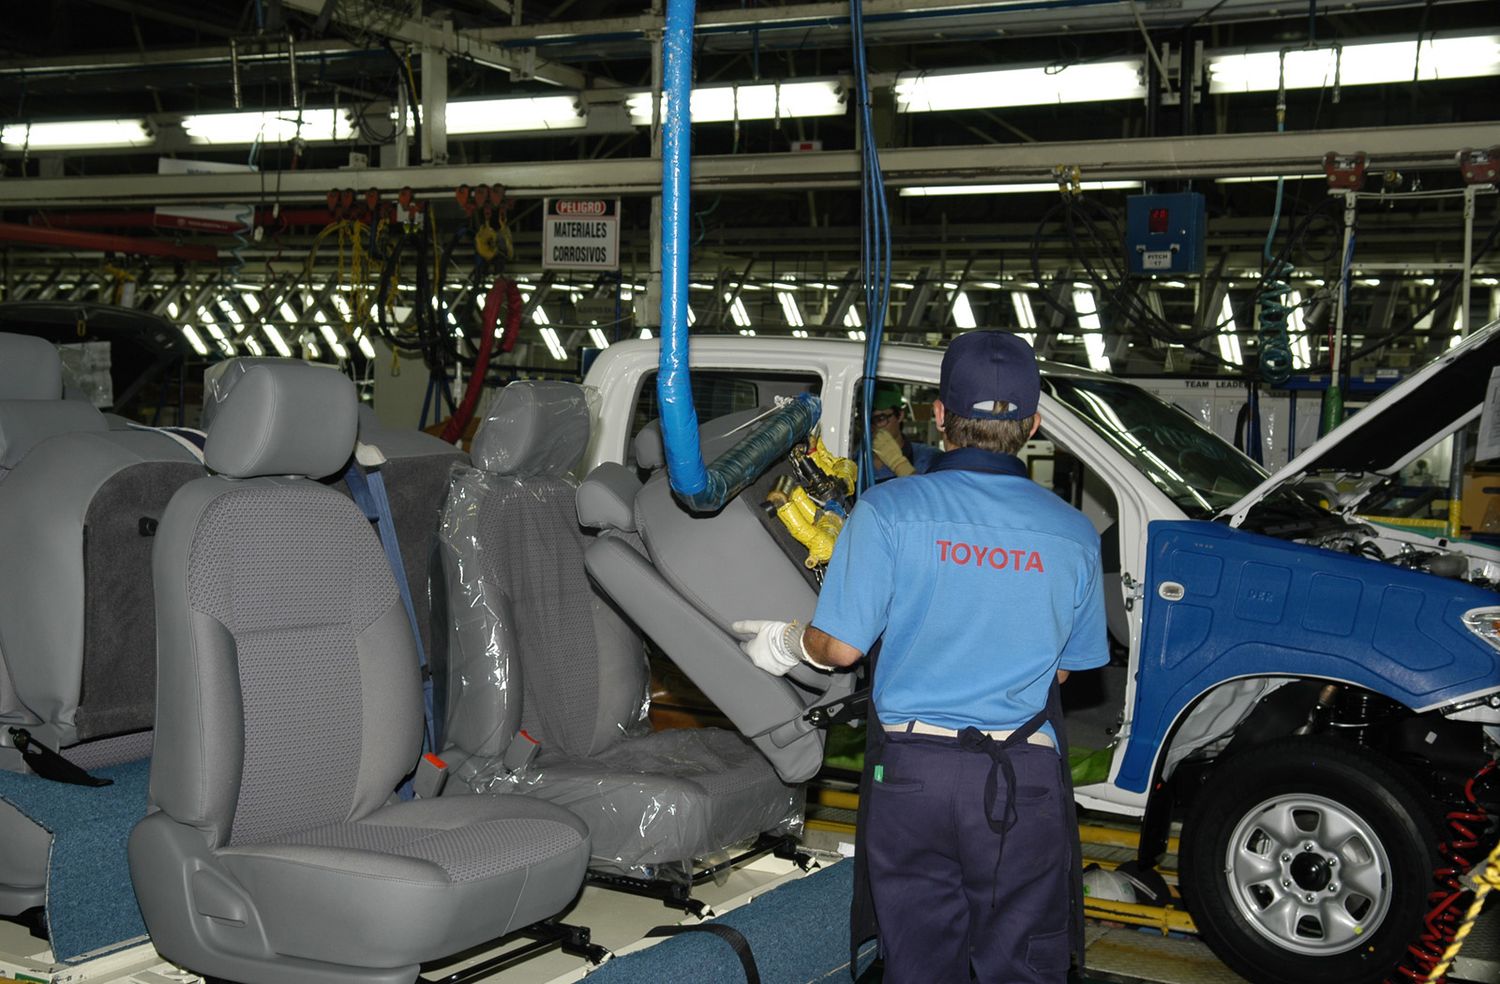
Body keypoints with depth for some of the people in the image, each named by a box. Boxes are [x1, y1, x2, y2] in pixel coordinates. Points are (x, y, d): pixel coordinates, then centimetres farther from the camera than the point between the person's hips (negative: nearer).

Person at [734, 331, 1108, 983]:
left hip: (911, 773, -1)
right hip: (1025, 782, 1)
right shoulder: (1073, 534, 0)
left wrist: (784, 643, 13)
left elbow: (841, 647, -8)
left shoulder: (887, 510, -8)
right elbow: (1066, 667, 9)